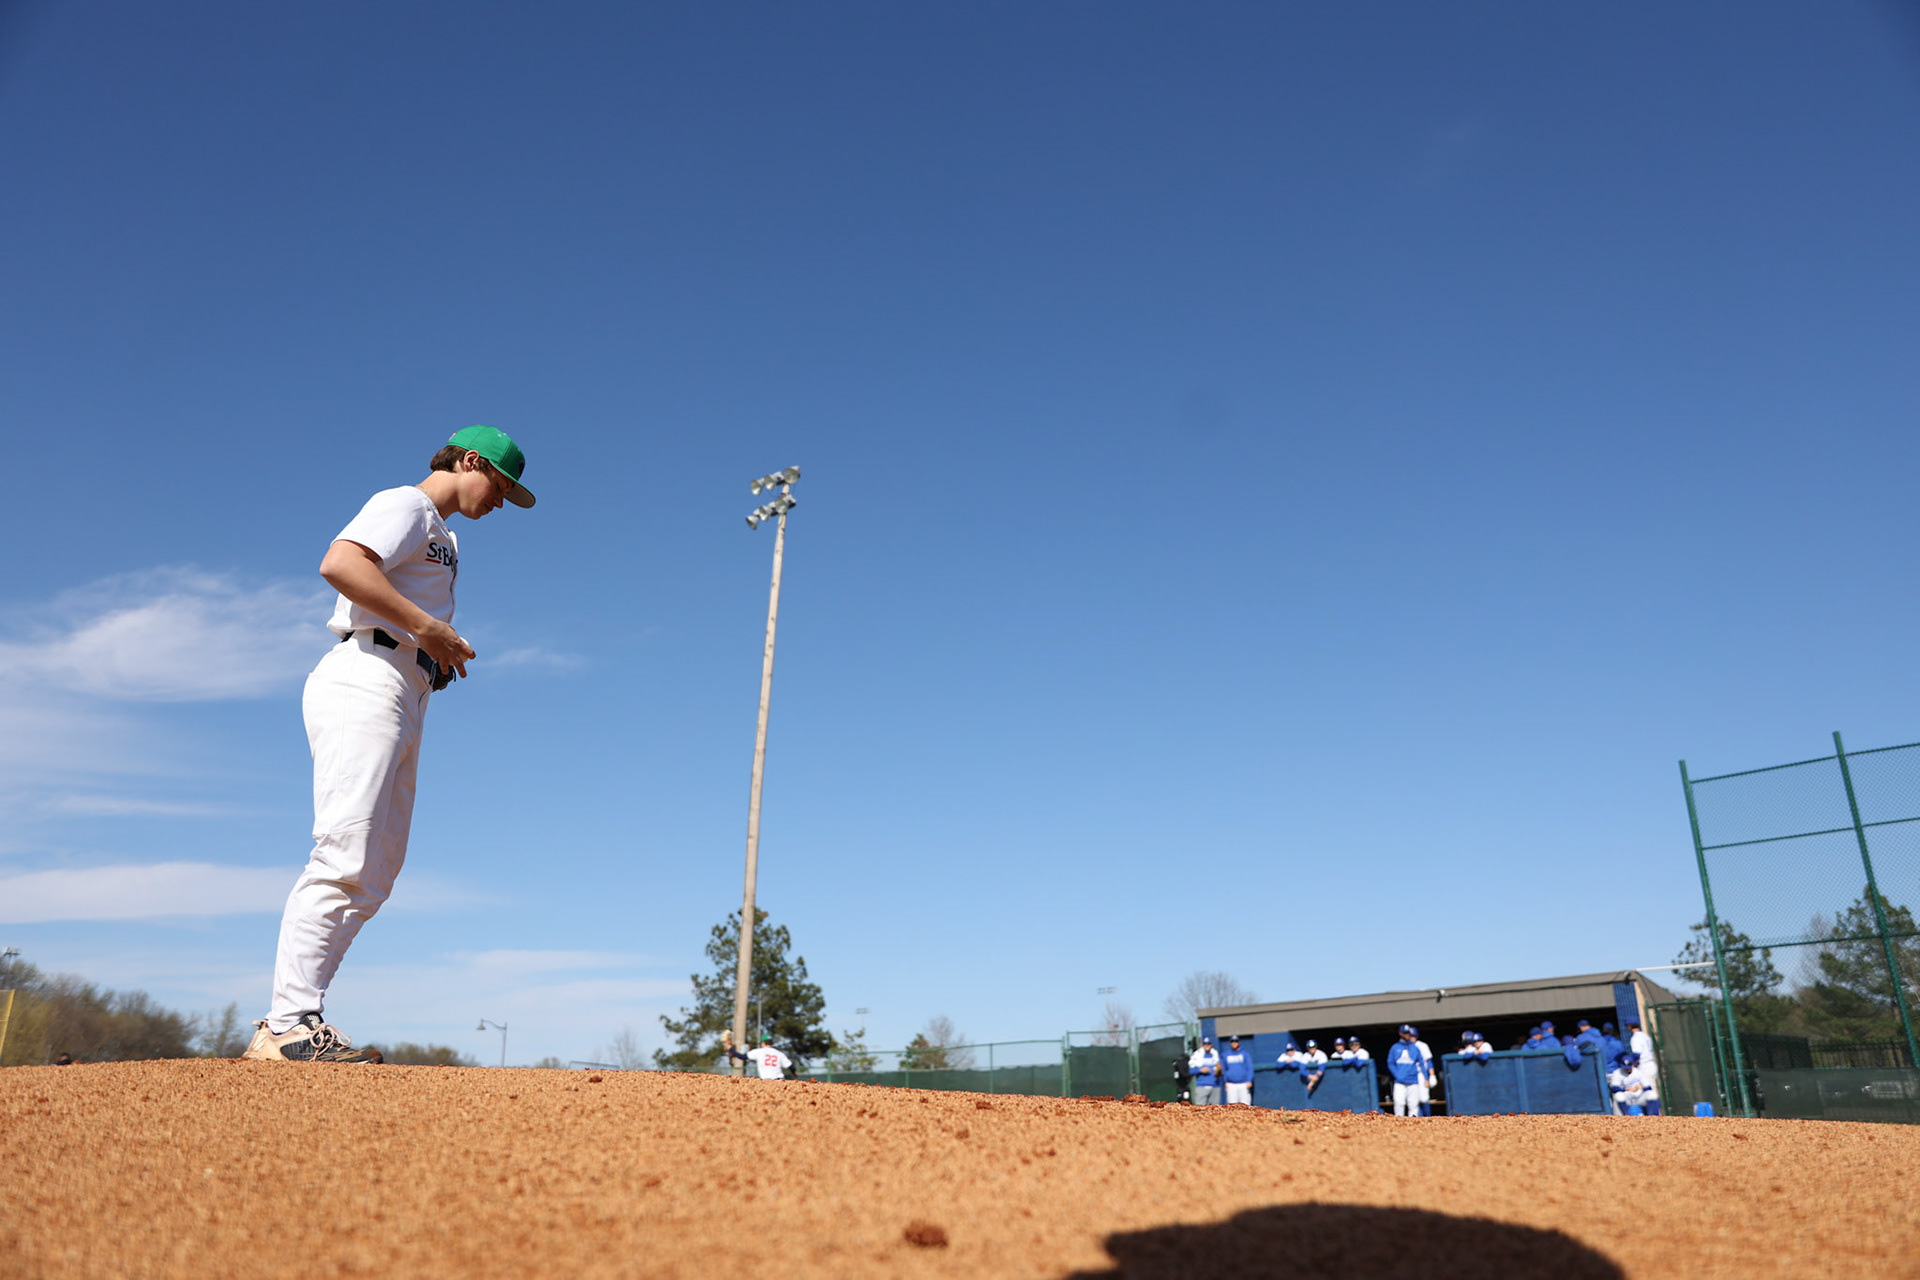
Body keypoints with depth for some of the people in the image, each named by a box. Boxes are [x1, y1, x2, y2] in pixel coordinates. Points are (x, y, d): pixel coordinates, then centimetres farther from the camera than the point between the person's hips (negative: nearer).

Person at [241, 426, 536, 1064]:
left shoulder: (442, 536, 31)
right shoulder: (406, 505, 1)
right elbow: (339, 564, -18)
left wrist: (445, 649, 8)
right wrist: (428, 628, -17)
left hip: (406, 699, 10)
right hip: (367, 680, -10)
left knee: (375, 874, 5)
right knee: (344, 859, -17)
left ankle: (290, 1024, 7)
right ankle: (287, 1026, -18)